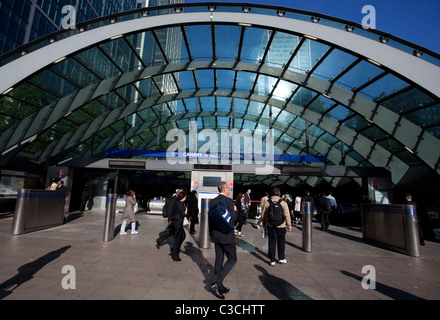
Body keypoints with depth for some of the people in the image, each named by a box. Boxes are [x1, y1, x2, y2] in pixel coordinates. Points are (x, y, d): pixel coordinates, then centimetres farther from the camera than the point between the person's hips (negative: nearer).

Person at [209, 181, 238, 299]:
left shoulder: (212, 201, 4)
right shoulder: (229, 201, -16)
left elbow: (210, 219, 10)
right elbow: (233, 220, -18)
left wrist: (211, 234, 20)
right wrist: (234, 211, 1)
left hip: (216, 236, 7)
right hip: (227, 236, -7)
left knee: (219, 260, 16)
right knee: (232, 259, 8)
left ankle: (219, 287, 26)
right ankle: (217, 281, -2)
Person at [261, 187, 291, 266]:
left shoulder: (267, 203, -3)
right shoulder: (283, 203, -7)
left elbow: (263, 214, 3)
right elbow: (287, 215, -4)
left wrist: (264, 223, 18)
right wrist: (289, 225, 6)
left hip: (270, 226, 1)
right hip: (281, 226, -1)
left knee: (272, 242, 9)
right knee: (281, 242, 16)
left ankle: (272, 260, 13)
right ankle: (281, 258, 29)